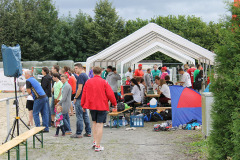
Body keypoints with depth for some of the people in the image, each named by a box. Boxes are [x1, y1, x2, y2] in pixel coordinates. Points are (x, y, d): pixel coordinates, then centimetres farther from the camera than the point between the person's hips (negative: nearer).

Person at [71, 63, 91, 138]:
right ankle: (88, 132, 15)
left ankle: (78, 133, -2)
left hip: (80, 99, -10)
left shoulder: (81, 76, -15)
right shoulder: (85, 75, 16)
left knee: (79, 116, -5)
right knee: (85, 115, 12)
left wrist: (75, 98, -13)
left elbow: (79, 89, -20)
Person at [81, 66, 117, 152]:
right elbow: (110, 94, -7)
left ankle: (95, 141, 18)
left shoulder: (88, 82, 2)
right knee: (100, 125, -2)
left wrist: (83, 105, 16)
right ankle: (98, 146, -1)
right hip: (102, 106, -4)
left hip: (92, 106, 4)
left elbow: (84, 94, 6)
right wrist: (114, 103, 7)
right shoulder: (104, 82, -7)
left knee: (94, 123, 22)